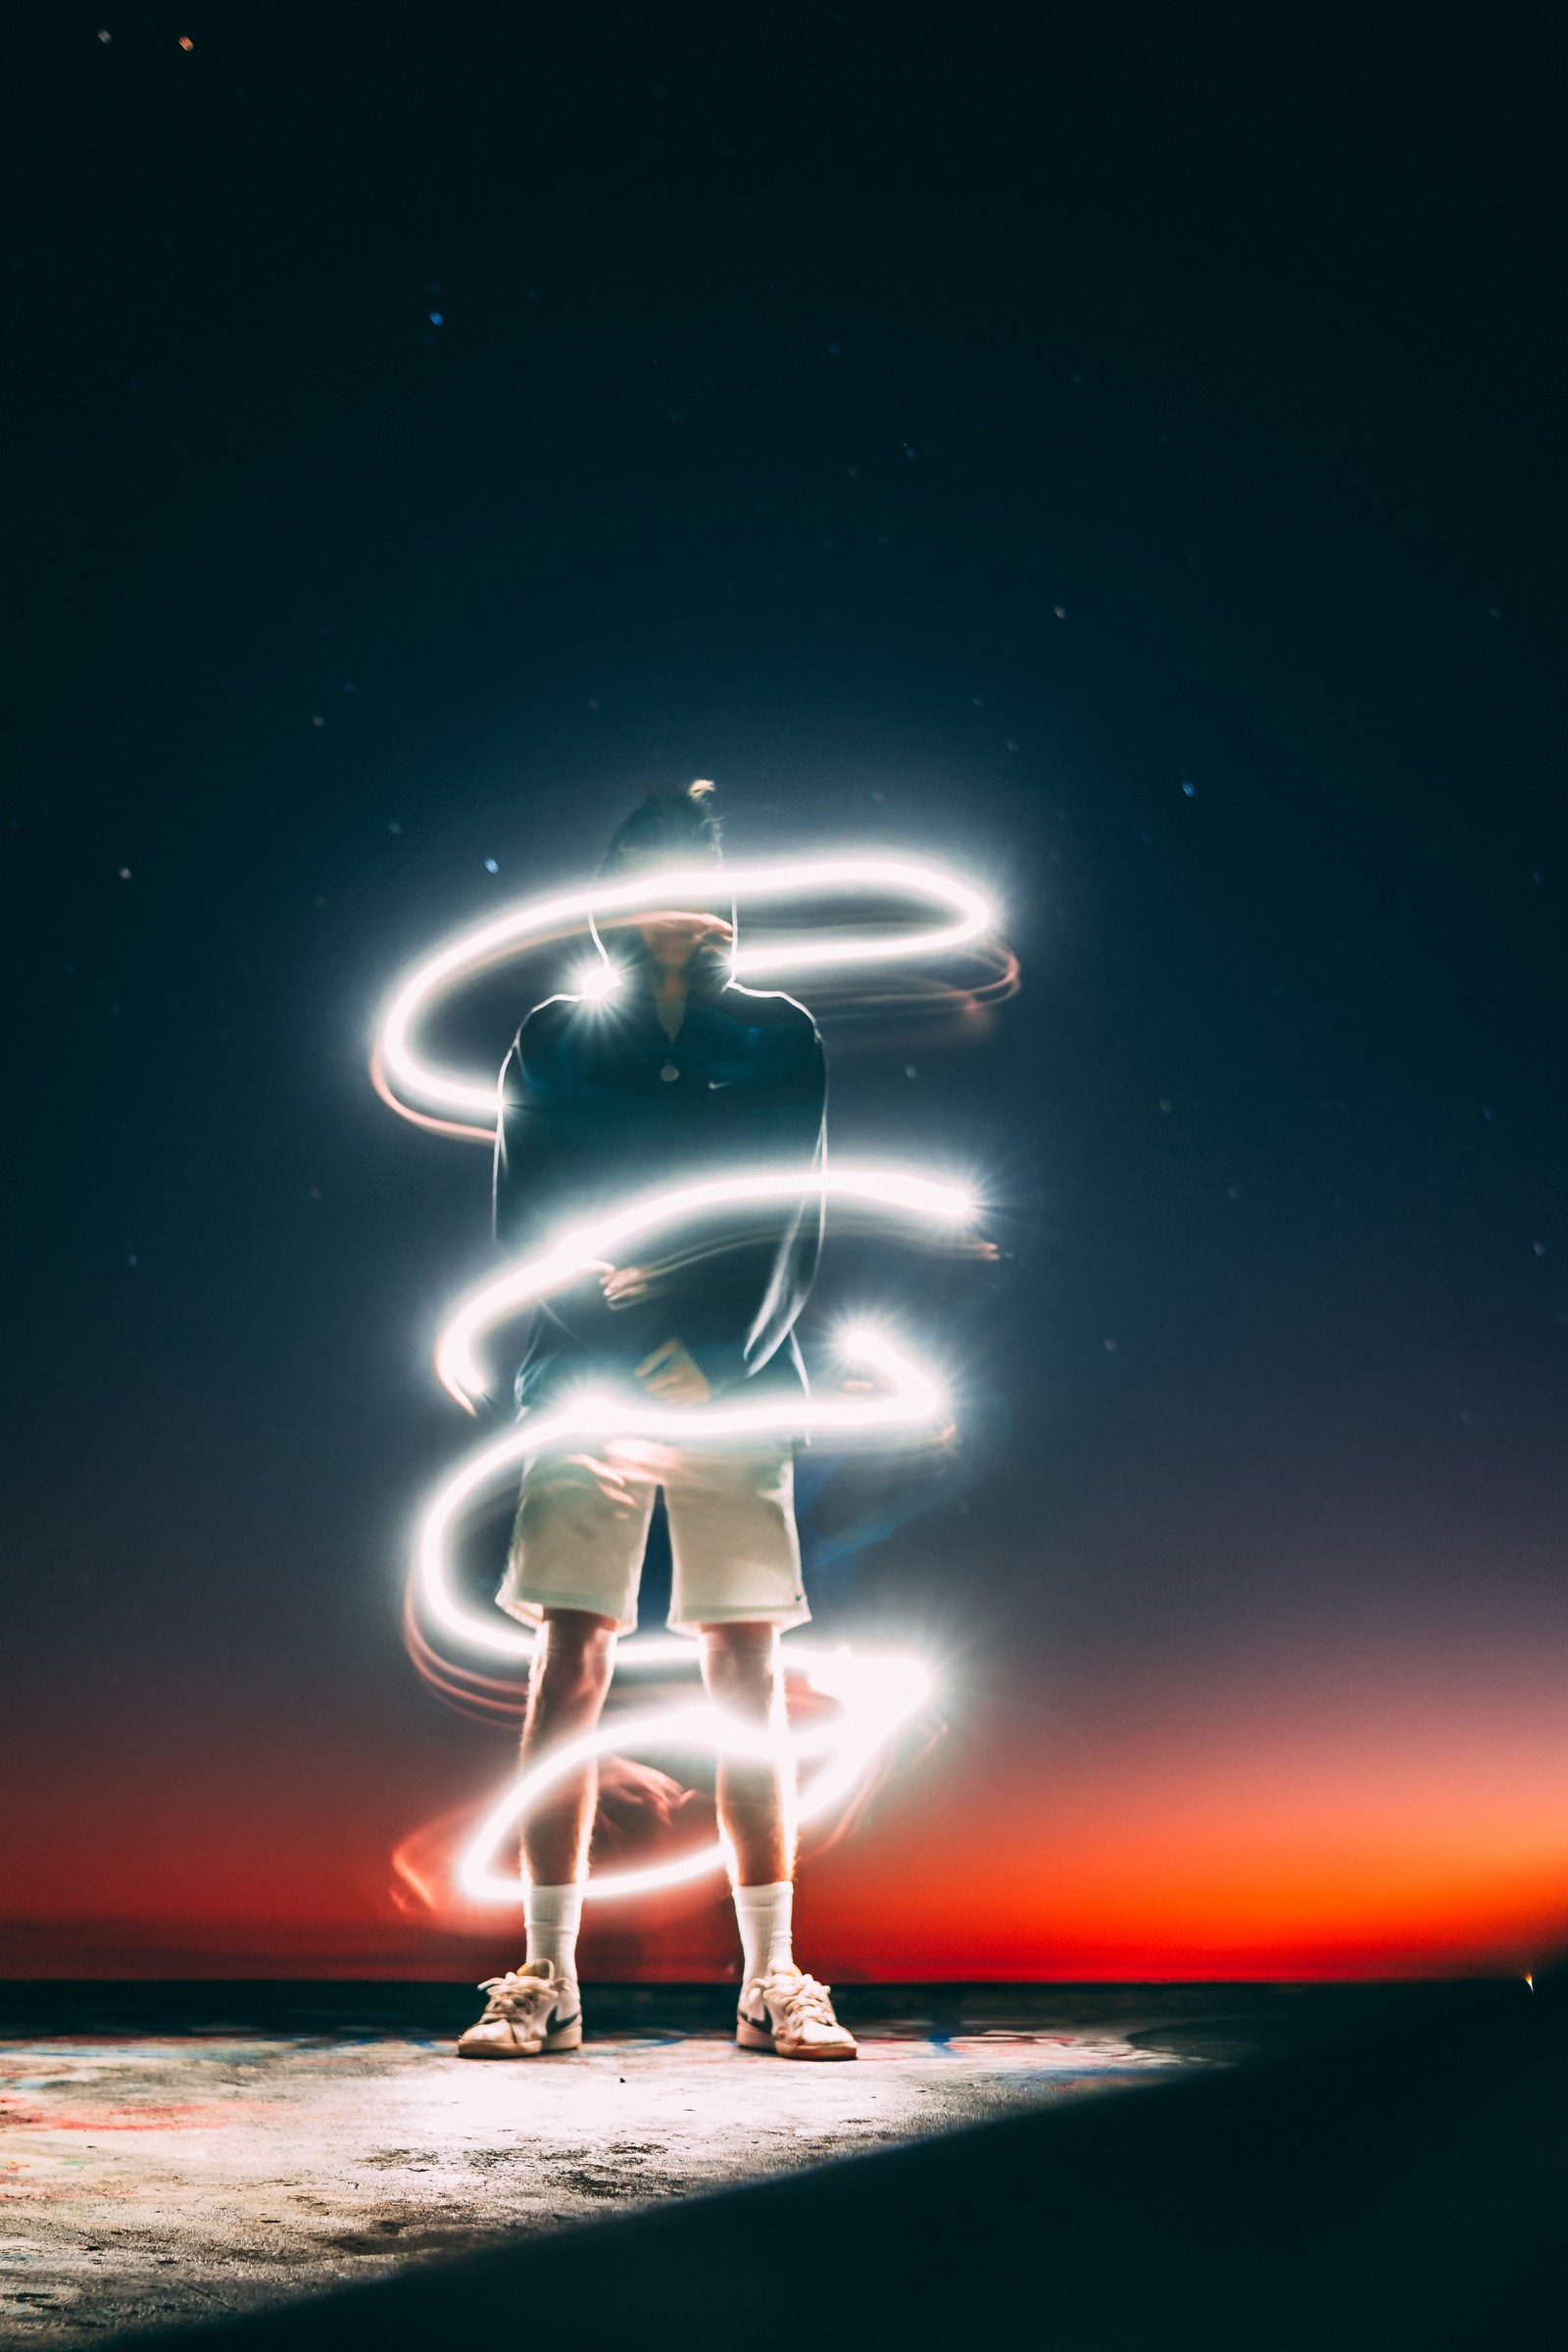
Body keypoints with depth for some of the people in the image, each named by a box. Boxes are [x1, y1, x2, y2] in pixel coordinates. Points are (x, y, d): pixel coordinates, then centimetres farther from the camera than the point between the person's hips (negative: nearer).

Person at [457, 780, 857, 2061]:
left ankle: (773, 1980, 11)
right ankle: (547, 1981, 9)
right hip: (588, 1374, 0)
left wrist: (719, 1371, -9)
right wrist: (610, 1335, -11)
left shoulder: (781, 1037, 11)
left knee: (749, 1670, 1)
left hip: (736, 1383, 0)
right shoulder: (554, 1040, 12)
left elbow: (796, 1236, 4)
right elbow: (523, 1227, 4)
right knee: (571, 1665, -2)